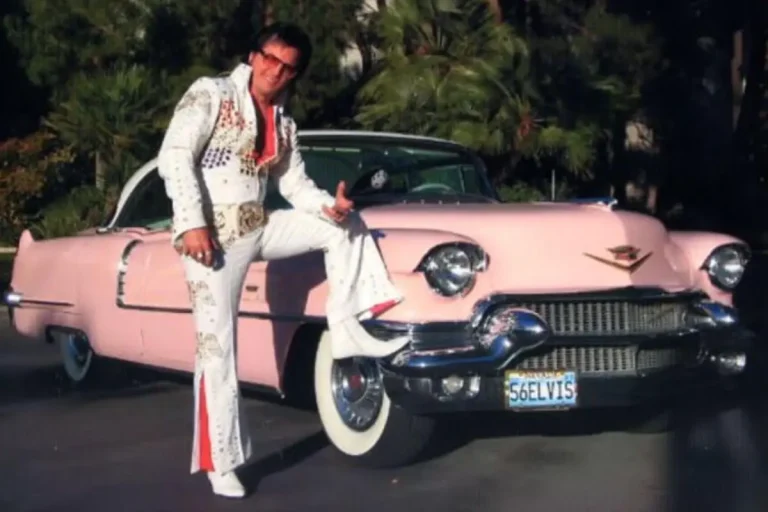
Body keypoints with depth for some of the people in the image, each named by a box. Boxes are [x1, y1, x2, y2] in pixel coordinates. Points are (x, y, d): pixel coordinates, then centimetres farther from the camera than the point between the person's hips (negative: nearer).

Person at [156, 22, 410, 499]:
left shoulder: (284, 124, 11)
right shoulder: (210, 93, -5)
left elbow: (295, 184, 8)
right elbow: (174, 157, -14)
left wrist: (330, 204, -14)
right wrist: (192, 224, -24)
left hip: (259, 226, 6)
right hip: (211, 233, -6)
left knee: (346, 225, 0)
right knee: (217, 345, -7)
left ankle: (347, 330, 0)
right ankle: (220, 463, 1)